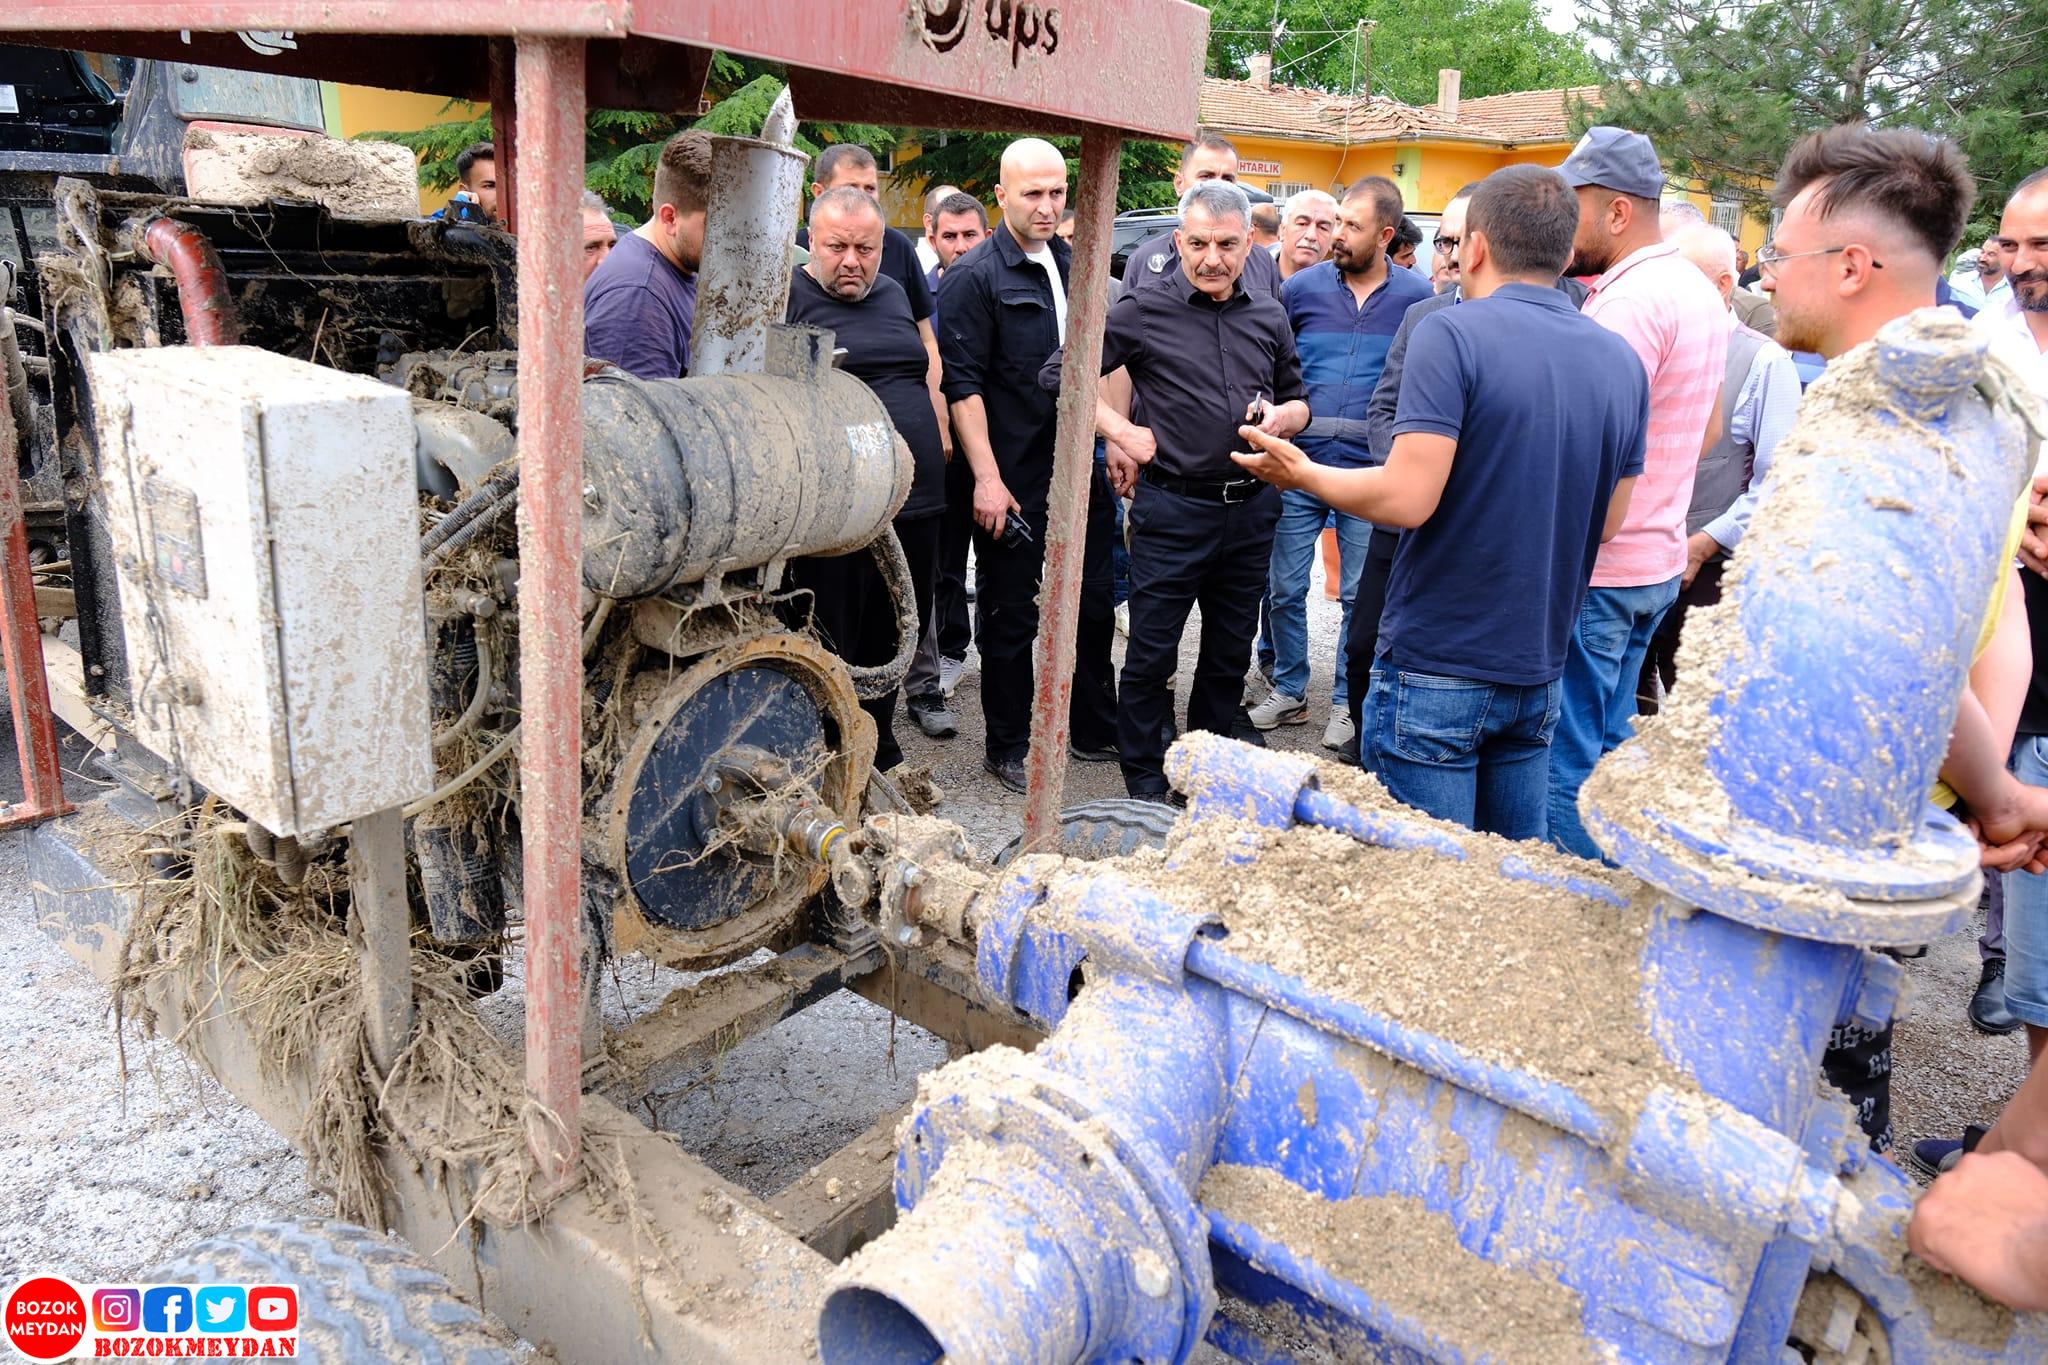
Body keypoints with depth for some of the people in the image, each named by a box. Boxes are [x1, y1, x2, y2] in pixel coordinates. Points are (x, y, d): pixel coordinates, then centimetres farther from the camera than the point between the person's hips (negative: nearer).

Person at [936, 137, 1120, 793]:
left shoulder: (1074, 266, 14)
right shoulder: (973, 276, -7)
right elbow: (963, 385, -13)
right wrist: (987, 479, -19)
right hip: (1014, 481, -6)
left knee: (1093, 604, 14)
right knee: (1011, 615, 4)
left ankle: (1097, 729, 30)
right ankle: (1007, 747, 19)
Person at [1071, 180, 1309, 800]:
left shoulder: (1269, 318, 11)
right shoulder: (1143, 312, -3)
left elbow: (1299, 402, 20)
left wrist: (1281, 417, -3)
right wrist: (1123, 432, -7)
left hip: (1251, 509, 5)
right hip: (1173, 510, -4)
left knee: (1230, 653, 15)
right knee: (1151, 654, 2)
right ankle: (1145, 783, 17)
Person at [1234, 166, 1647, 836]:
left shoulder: (1453, 334, -14)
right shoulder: (1622, 361, 6)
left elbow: (1407, 498, -21)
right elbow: (1607, 520, 12)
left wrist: (1302, 473, -5)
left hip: (1437, 667, -6)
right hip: (1539, 669, 7)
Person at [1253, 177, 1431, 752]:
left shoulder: (1415, 296, 1)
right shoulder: (1302, 287, 2)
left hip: (1371, 470, -1)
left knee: (1360, 595, 8)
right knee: (1285, 588, 6)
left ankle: (1346, 701, 23)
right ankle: (1289, 691, 23)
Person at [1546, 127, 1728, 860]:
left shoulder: (1627, 300, -17)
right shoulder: (1700, 291, 13)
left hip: (1597, 565, -10)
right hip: (1657, 556, 10)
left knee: (1568, 756, 0)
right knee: (1608, 739, 19)